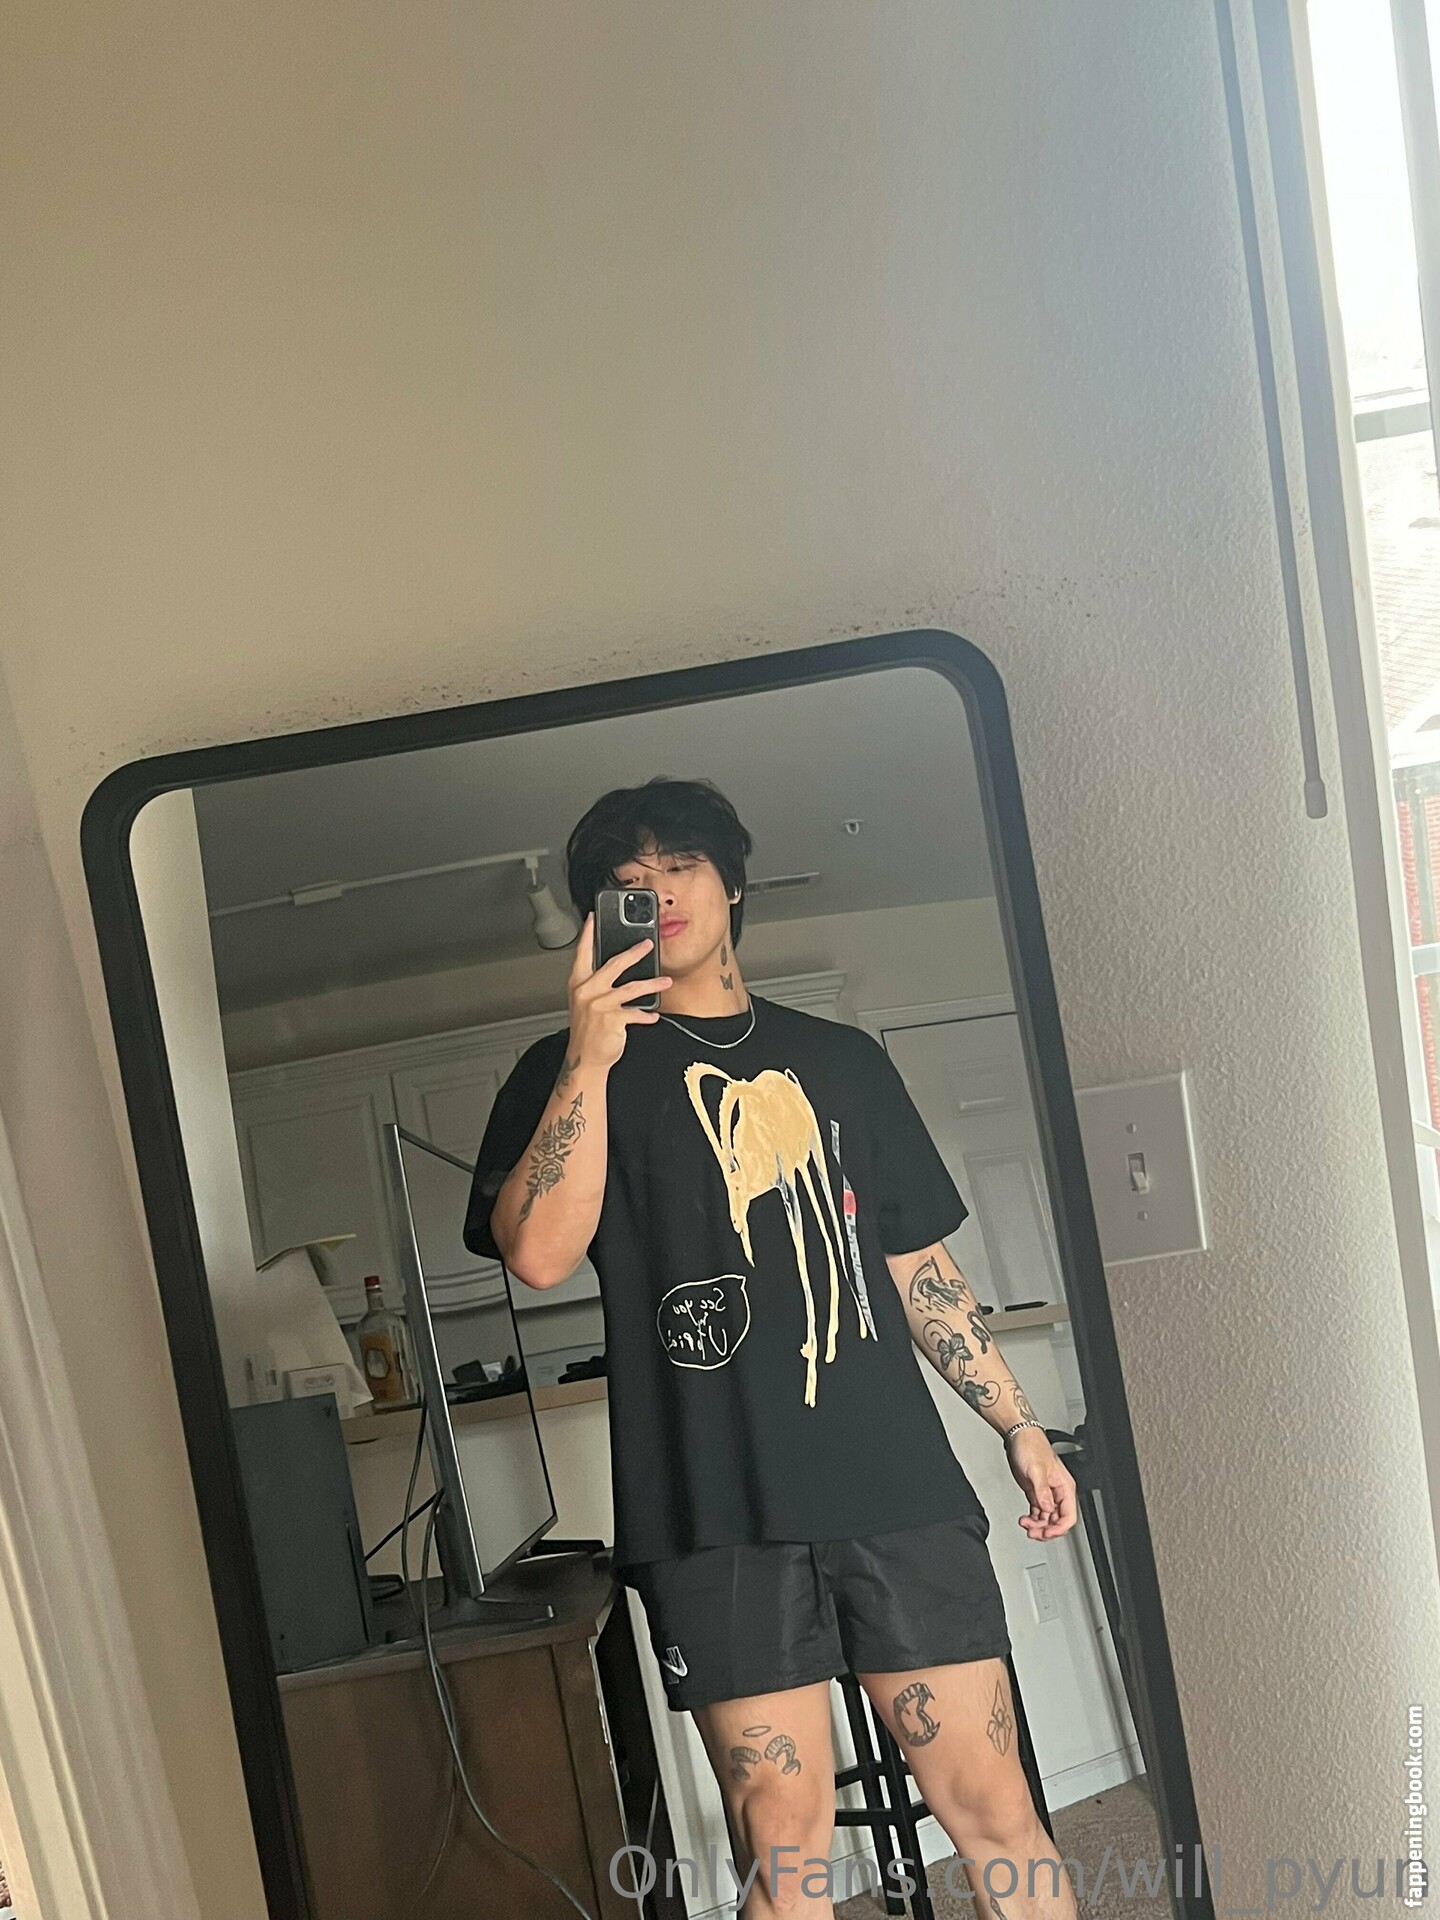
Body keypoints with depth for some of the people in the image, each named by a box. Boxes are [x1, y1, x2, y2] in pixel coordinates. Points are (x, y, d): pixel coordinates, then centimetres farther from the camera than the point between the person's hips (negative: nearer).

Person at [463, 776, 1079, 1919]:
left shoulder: (841, 1058, 17)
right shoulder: (572, 1071, 8)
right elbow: (539, 1253, -9)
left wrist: (1019, 1426, 15)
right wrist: (591, 1057, -13)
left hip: (897, 1485, 3)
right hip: (717, 1512, -2)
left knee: (993, 1805, 5)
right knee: (782, 1828, 3)